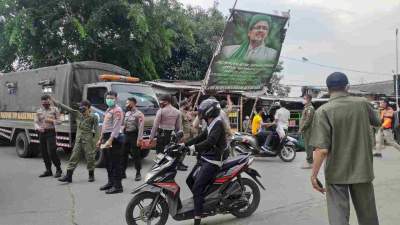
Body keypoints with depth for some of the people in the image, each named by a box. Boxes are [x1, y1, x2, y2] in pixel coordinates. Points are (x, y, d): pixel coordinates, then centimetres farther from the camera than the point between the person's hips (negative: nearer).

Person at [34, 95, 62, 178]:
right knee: (44, 153, 7)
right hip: (41, 133, 4)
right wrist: (38, 127, -15)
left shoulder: (54, 110, 4)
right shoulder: (39, 111, 12)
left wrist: (51, 120, -17)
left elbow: (59, 121, 2)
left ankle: (58, 169, 3)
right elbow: (36, 122, 7)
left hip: (50, 132, -4)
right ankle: (48, 170, 19)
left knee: (52, 152, -11)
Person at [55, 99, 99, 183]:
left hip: (88, 141, -4)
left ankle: (91, 175, 19)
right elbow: (66, 108, 5)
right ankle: (68, 176, 4)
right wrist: (54, 102, 3)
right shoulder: (77, 114, 6)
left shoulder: (93, 117, -6)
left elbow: (96, 129, -6)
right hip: (78, 140, 4)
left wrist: (95, 140, -12)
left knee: (90, 158, 3)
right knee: (74, 157, 1)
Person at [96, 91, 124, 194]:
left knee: (116, 163, -7)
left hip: (113, 139, -10)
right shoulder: (108, 110, 21)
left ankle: (117, 186, -5)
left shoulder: (117, 110, -9)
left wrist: (110, 140, -26)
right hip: (106, 137, 10)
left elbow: (116, 127, -19)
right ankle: (111, 182, 27)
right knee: (108, 162, 16)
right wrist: (101, 139, 21)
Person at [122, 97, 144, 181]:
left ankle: (138, 174, 9)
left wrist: (139, 139, -23)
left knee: (136, 155, -1)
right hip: (126, 136, 8)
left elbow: (141, 127, -17)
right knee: (124, 154, 9)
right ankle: (123, 172, 19)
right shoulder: (127, 113, 15)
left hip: (134, 136, -8)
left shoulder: (139, 114, -10)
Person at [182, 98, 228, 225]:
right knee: (190, 180, 17)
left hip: (213, 161, -10)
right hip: (205, 158, 10)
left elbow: (211, 141, -29)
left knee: (197, 187, -18)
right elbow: (201, 137, 19)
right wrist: (185, 144, 13)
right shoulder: (211, 124, 15)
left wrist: (195, 147, -33)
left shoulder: (218, 124, -15)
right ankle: (201, 201, 31)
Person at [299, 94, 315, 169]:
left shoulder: (310, 108, -13)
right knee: (307, 146, 13)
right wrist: (301, 129, 17)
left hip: (307, 130, -10)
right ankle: (309, 161, 20)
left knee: (308, 146, -8)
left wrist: (301, 129, -16)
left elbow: (308, 120, -21)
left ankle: (309, 163, -6)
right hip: (306, 131, 10)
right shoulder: (306, 107, 19)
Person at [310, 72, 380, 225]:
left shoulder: (323, 111, -15)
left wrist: (314, 175, -11)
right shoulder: (362, 103, -4)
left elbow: (322, 149, -20)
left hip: (336, 172, -3)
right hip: (362, 169, 3)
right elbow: (377, 122, 18)